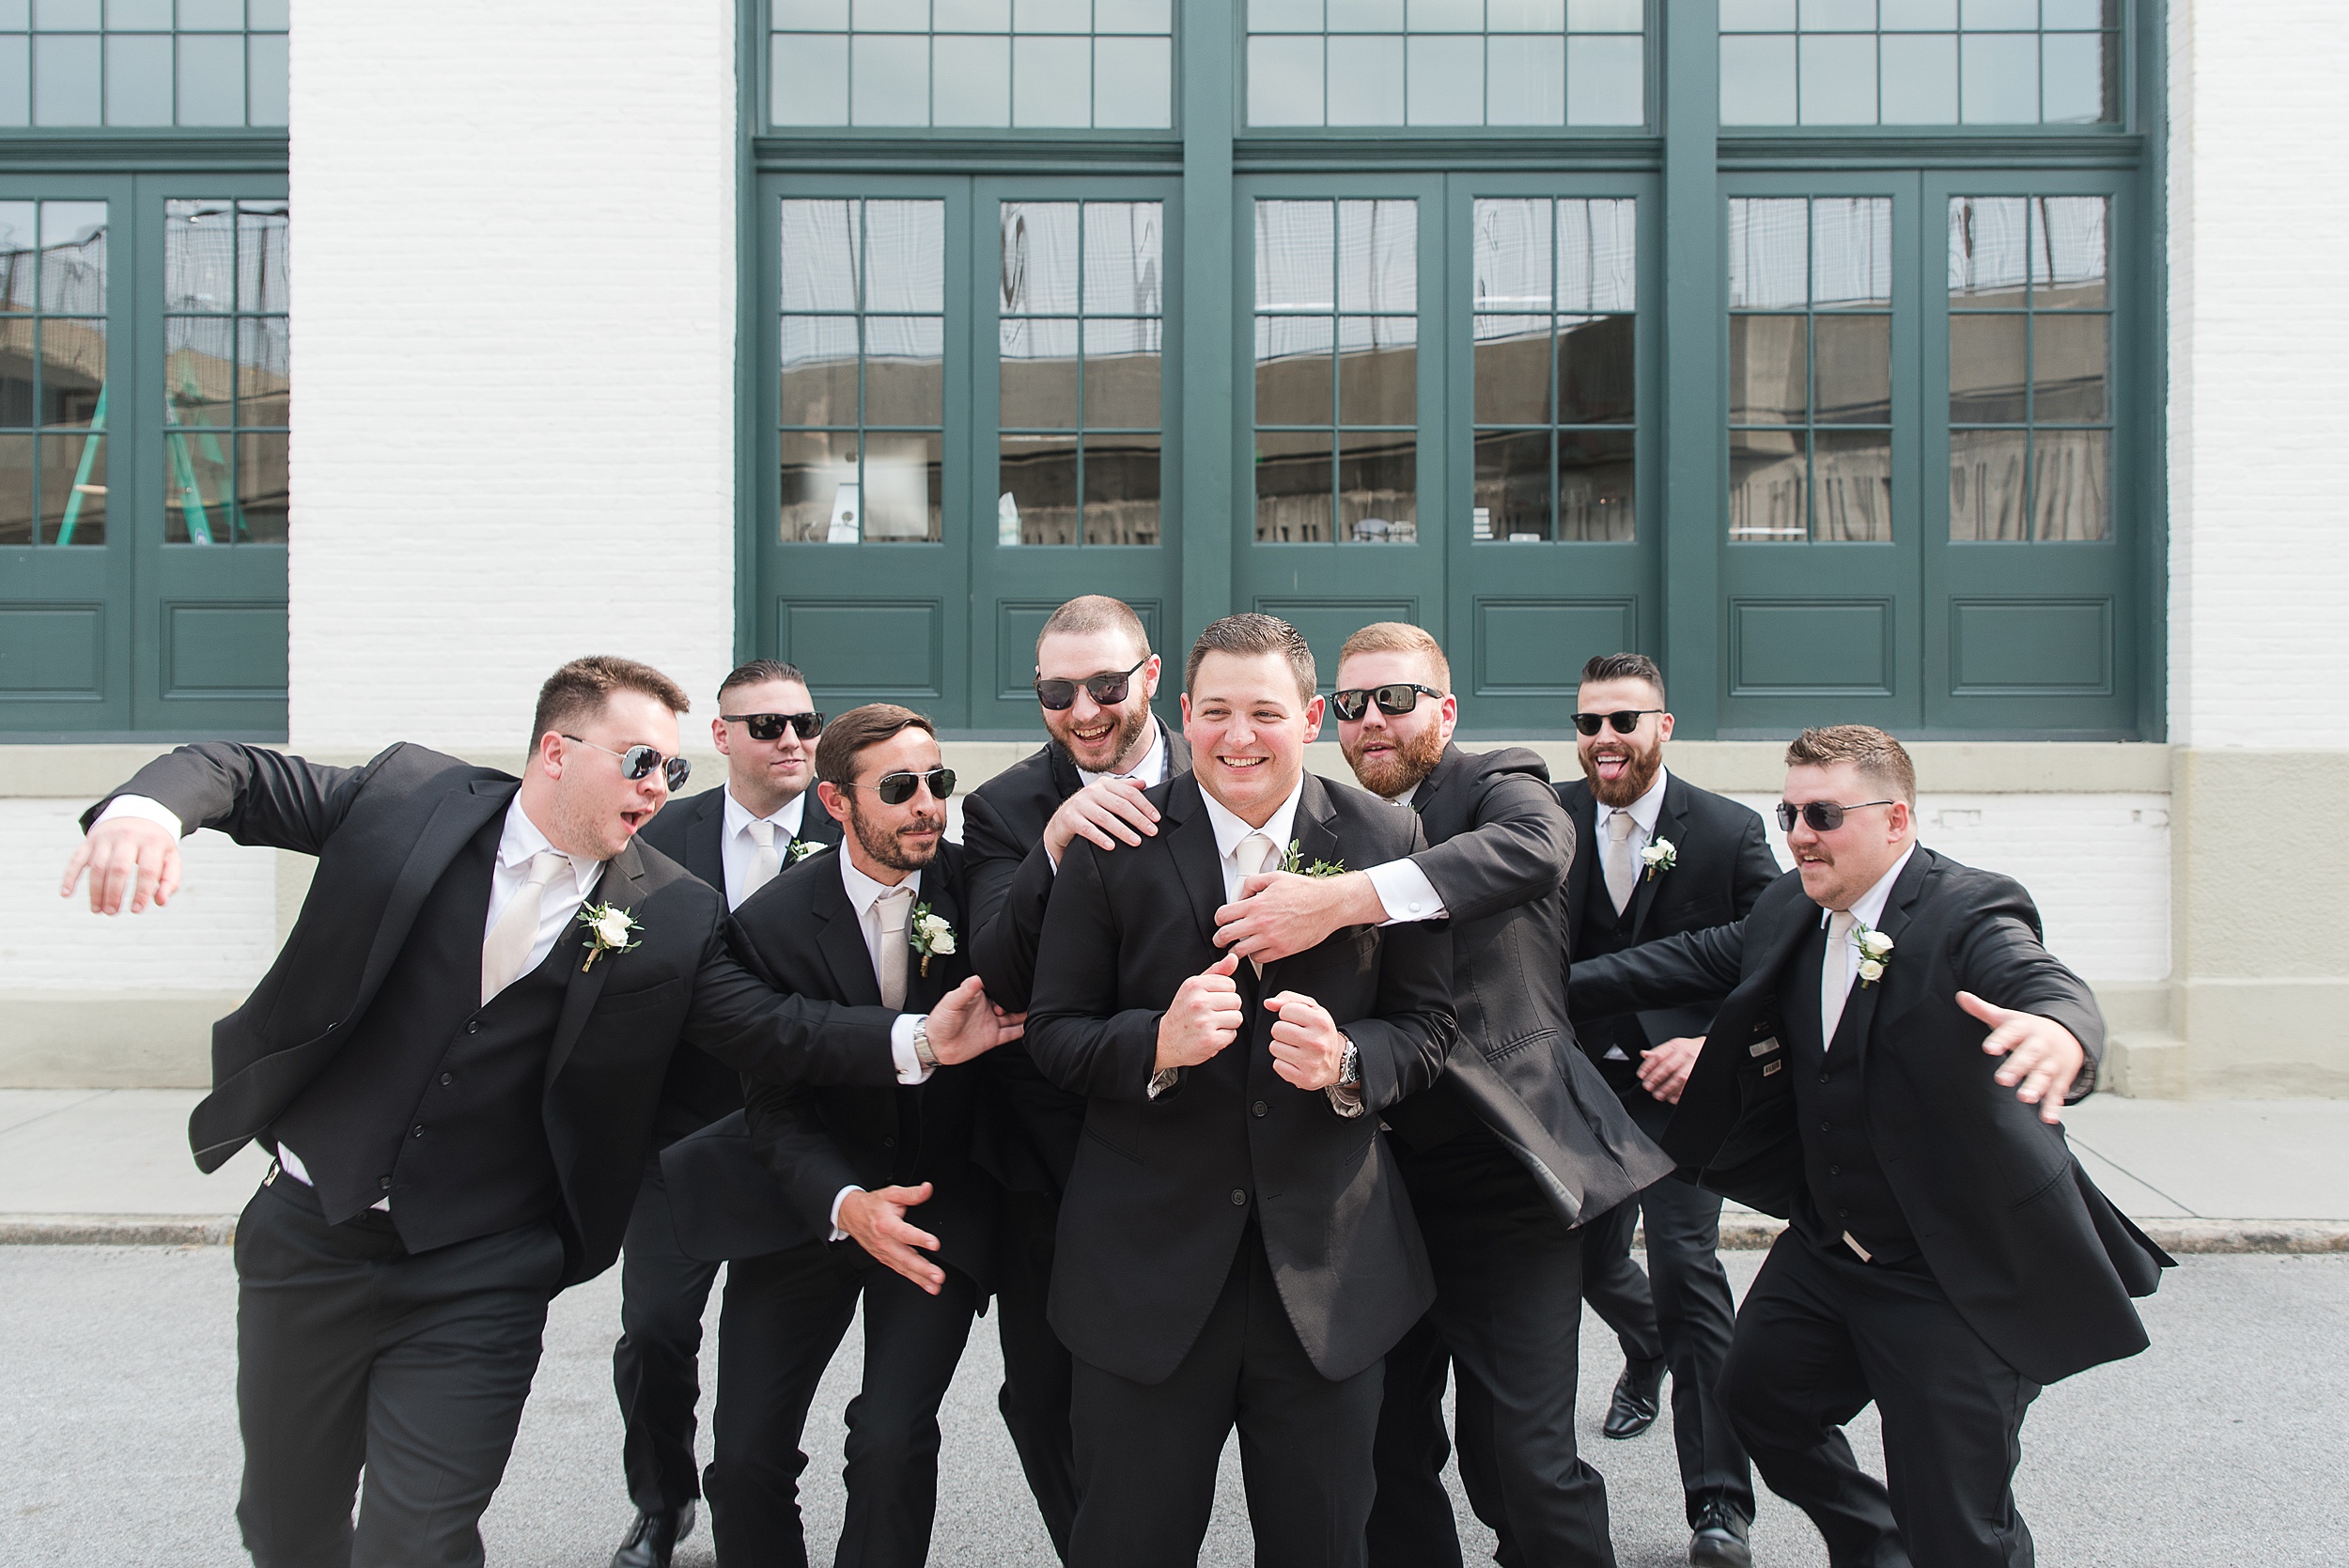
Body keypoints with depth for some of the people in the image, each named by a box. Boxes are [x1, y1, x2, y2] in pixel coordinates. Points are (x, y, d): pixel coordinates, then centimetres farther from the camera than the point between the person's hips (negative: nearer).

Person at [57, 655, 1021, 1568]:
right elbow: (236, 773, -2)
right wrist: (147, 805, -24)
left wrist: (916, 1038, -21)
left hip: (480, 1277, -1)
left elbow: (770, 1030, -6)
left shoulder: (673, 916, -4)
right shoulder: (411, 796, -4)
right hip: (307, 1231, 2)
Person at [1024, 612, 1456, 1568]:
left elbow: (1427, 1026, 3)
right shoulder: (1113, 845, -3)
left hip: (1327, 1265, 1)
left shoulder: (1387, 840, 0)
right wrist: (1158, 1042, -22)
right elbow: (1052, 1034, -2)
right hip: (1148, 1265, -1)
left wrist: (1345, 1061, -18)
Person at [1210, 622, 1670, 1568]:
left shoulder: (1497, 785, -1)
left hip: (1498, 1180, -4)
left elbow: (1536, 844, -27)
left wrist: (1345, 899, -36)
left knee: (1523, 1465, -4)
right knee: (1387, 1456, 12)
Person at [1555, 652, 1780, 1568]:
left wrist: (1712, 1046, -19)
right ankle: (1647, 1351, 53)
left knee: (1687, 1266, -12)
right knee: (1592, 1261, 15)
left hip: (1683, 1084, -3)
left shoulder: (1729, 832, -6)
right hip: (1580, 1082, 3)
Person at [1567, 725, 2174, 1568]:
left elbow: (2044, 984, -39)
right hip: (1826, 1247, 8)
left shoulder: (1969, 911, -21)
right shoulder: (1793, 910, 2)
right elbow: (1701, 959, 15)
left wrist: (2057, 1031, -64)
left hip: (1956, 1276, -8)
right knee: (1759, 1394, 23)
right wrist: (1560, 985, 8)